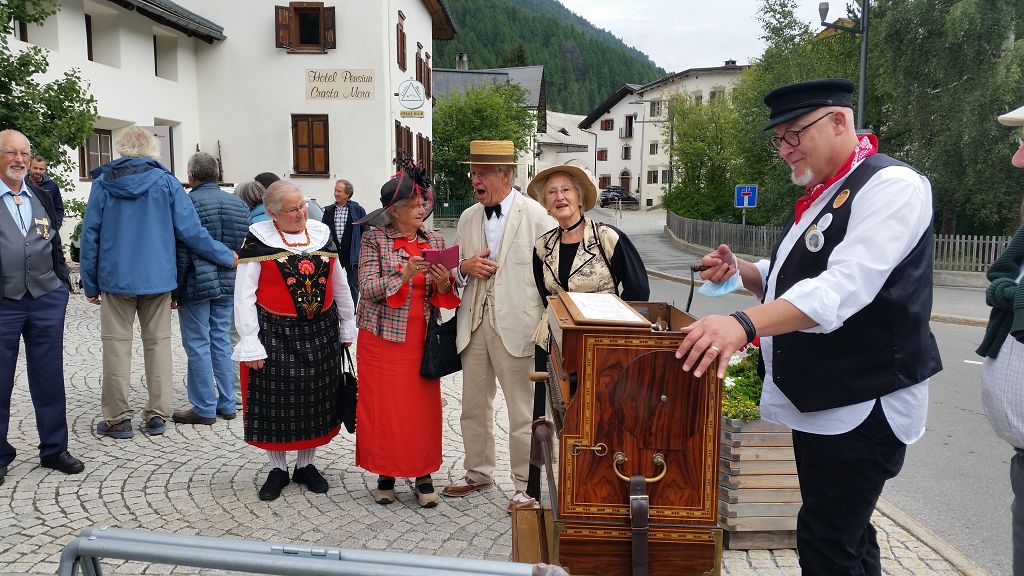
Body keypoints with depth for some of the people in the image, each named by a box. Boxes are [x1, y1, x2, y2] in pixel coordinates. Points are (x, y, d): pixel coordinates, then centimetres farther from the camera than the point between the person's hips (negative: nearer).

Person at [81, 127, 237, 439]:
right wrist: (227, 256, 6)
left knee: (116, 344, 6)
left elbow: (90, 235, 1)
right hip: (157, 278, 1)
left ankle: (117, 418, 11)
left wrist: (90, 283, 8)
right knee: (158, 343, 8)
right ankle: (157, 415, 13)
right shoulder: (166, 181, -2)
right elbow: (191, 231, -5)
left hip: (115, 277, 0)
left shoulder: (104, 182, 0)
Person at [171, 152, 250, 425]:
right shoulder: (239, 204, 8)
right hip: (228, 285, 6)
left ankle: (204, 407, 7)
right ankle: (227, 404, 19)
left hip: (197, 286, -6)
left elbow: (181, 254, -12)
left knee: (198, 345, 2)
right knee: (222, 342, 14)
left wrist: (174, 290, -5)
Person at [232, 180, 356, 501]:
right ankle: (277, 469, 21)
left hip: (320, 332, 4)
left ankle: (306, 465, 27)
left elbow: (339, 285, 15)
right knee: (275, 401, 4)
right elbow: (244, 295, -8)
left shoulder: (320, 234, 6)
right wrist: (250, 343, -12)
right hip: (275, 333, -3)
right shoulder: (259, 240, -6)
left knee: (315, 399, 10)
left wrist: (347, 326, 15)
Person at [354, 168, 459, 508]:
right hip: (383, 337, -2)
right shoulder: (374, 241, -4)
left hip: (421, 339, 3)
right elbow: (368, 289, -13)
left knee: (423, 406, 5)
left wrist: (444, 284, -14)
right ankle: (386, 474, 20)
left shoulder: (434, 241, 7)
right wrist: (404, 274, -26)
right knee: (383, 405, 4)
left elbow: (443, 296, 9)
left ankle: (423, 475, 18)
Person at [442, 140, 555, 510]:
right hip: (474, 324, 6)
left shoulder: (536, 216, -6)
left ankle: (526, 485, 17)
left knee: (522, 411, 3)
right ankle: (478, 472, 35)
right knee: (474, 406, 16)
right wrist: (465, 268, -4)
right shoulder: (467, 219, 11)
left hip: (516, 326, -6)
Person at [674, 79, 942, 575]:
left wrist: (745, 324, -41)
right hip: (814, 399, 9)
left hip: (862, 406, -9)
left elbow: (846, 286, -30)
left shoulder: (892, 186, -15)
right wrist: (739, 271, 2)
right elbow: (789, 282, 22)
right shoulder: (821, 195, 14)